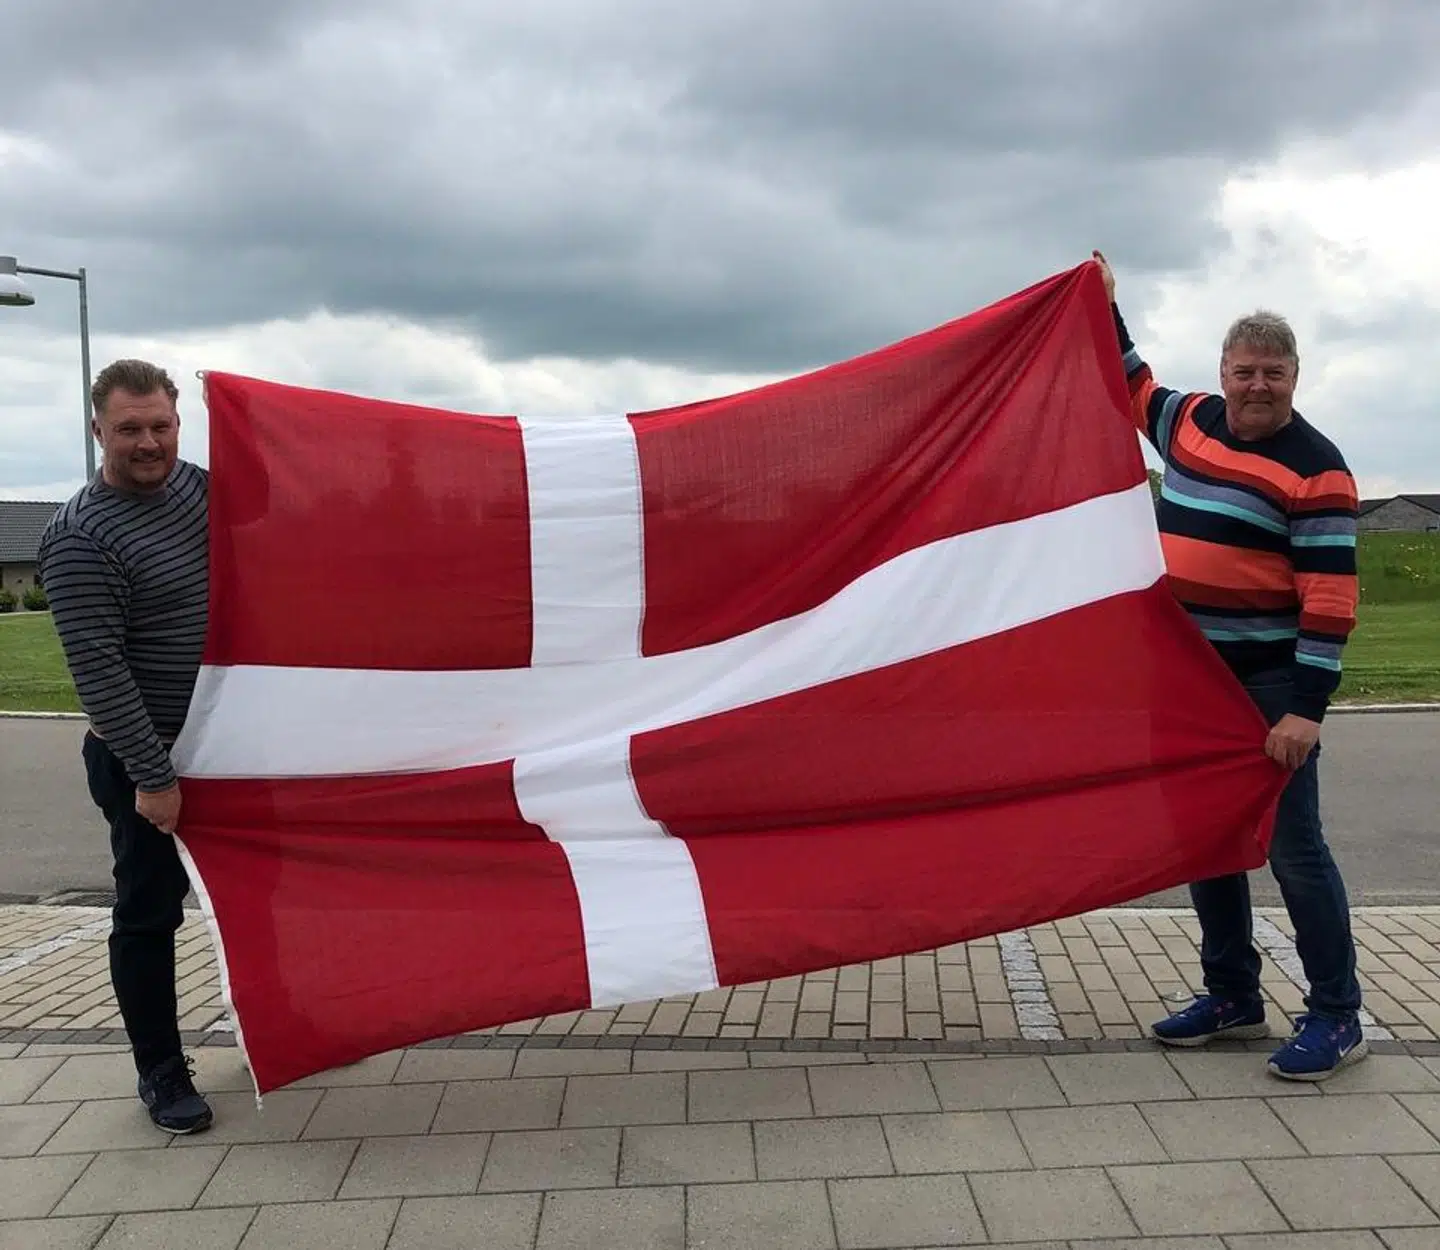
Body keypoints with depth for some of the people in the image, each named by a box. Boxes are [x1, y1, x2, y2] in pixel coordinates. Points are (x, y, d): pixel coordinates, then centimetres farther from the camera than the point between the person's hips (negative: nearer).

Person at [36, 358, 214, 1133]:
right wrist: (151, 774, -22)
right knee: (150, 913, 4)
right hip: (143, 756, -7)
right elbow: (98, 669, -22)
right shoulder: (79, 539, -19)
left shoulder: (202, 486, 1)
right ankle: (160, 1074, 19)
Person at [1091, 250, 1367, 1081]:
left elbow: (1329, 597, -16)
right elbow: (1133, 388, 31)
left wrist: (1305, 706, -22)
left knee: (1292, 845, -4)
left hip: (1271, 681, -7)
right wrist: (1105, 309, 30)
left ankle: (1338, 1018, 9)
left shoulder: (1314, 467, -12)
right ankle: (1234, 997, 25)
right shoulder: (1189, 423, 7)